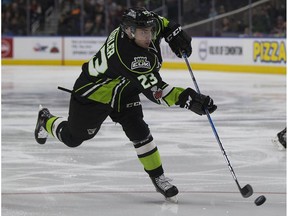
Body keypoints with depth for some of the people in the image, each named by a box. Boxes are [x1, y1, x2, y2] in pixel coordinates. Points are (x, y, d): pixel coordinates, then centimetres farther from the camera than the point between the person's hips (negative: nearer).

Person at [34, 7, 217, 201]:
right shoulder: (128, 56, -45)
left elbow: (160, 22, 6)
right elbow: (155, 91, -48)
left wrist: (175, 33, -8)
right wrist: (188, 99, -54)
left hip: (123, 91, 7)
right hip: (92, 95, -6)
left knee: (139, 132, -12)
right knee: (72, 138, 17)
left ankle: (158, 178, -1)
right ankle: (46, 121, 48)